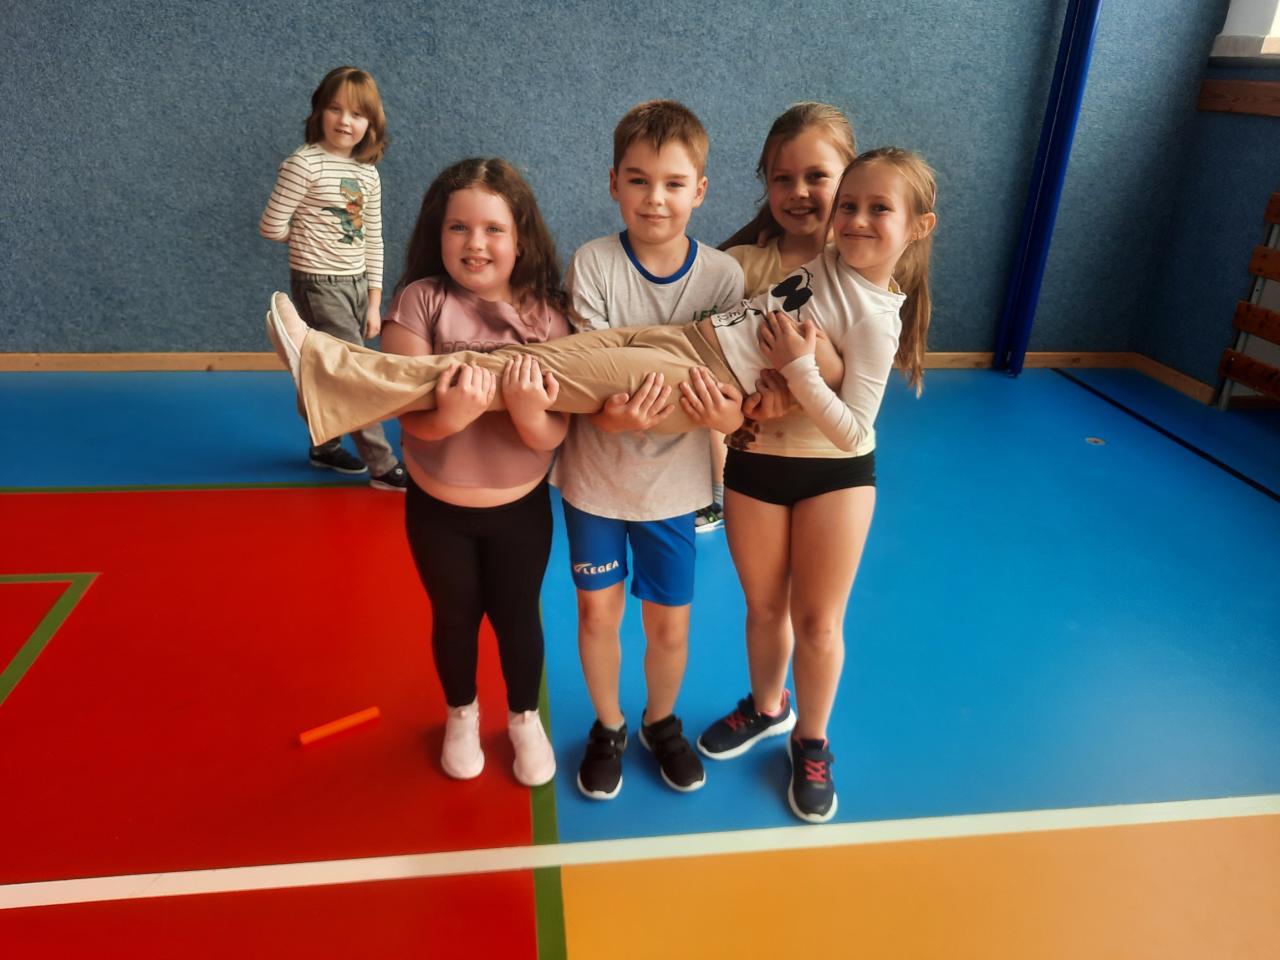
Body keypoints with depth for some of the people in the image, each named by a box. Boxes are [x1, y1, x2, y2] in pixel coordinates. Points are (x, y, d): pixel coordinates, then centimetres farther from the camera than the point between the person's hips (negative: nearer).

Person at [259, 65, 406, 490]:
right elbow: (272, 227, -11)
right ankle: (383, 466, -1)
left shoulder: (368, 173, 7)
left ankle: (325, 447, 33)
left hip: (355, 284, 6)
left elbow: (372, 241, 9)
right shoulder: (304, 164, -13)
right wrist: (310, 238, 7)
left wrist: (374, 301, 6)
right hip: (319, 285, -6)